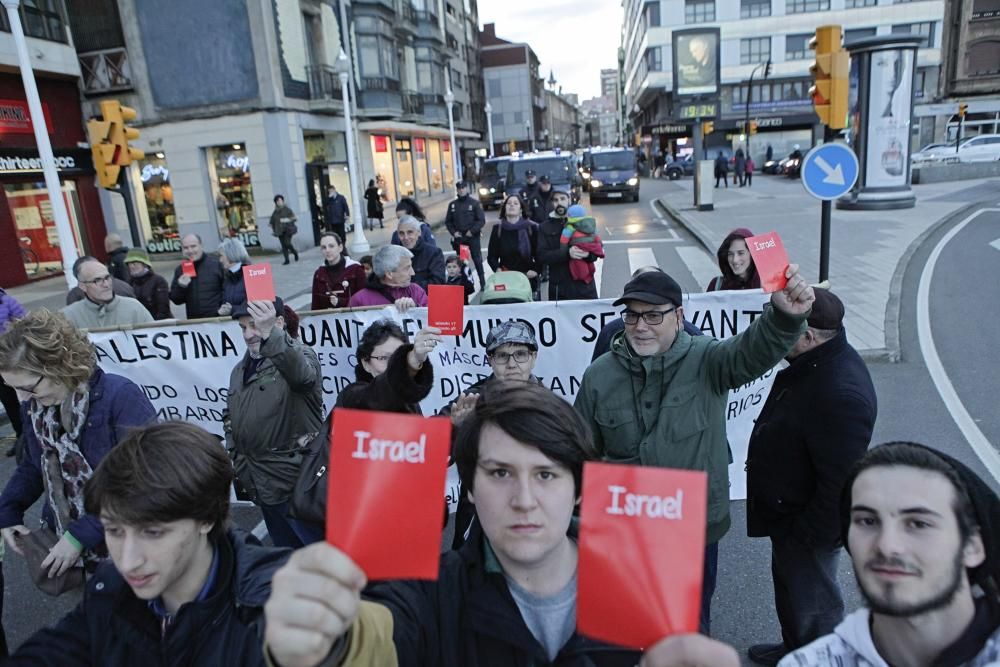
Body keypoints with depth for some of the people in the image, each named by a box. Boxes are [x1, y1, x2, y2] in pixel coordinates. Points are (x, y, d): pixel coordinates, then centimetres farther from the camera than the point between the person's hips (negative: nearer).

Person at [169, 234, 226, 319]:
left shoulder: (217, 263, -3)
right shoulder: (180, 270, 11)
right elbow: (176, 300, 13)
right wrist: (181, 287, -6)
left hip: (218, 319, -4)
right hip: (194, 321, 4)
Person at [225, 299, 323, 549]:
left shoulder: (299, 355, -10)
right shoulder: (240, 370, 13)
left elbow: (301, 373, -36)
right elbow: (230, 415, 25)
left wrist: (269, 334, -52)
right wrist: (235, 453, 10)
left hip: (296, 480, -7)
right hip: (262, 483, 7)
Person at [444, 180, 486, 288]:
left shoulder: (475, 203, -2)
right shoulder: (452, 205, 8)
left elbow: (481, 220, -6)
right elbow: (448, 221, 12)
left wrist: (472, 231, -13)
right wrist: (453, 232, -2)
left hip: (473, 237, -3)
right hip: (458, 238, 3)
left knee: (477, 260, 1)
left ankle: (483, 283, 8)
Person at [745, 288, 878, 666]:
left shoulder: (840, 394, -35)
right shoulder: (813, 362, -3)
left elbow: (841, 483, -32)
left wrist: (807, 534, -20)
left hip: (808, 525, -10)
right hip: (789, 509, 10)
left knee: (811, 604, 12)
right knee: (788, 583, 29)